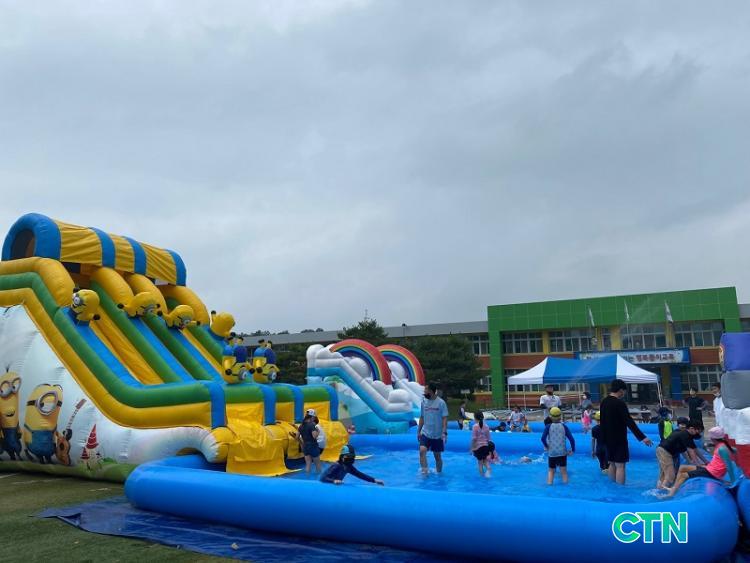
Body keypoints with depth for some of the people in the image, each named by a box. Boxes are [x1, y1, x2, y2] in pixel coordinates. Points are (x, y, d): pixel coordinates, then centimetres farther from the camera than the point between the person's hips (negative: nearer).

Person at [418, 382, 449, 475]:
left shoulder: (441, 403, -10)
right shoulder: (424, 401, 3)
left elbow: (445, 418, -11)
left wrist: (444, 432, -20)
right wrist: (418, 431, 11)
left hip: (437, 435, -3)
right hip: (425, 433, 3)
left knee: (437, 456, 10)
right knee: (422, 450, -19)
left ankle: (439, 473, 29)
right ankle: (424, 472, -15)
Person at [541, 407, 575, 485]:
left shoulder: (548, 426, -3)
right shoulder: (564, 427, 0)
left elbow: (543, 438, -14)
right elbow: (571, 439, -5)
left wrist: (546, 446, 3)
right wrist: (573, 450, 5)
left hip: (552, 453, 0)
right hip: (562, 453, 0)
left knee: (551, 470, 14)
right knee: (564, 471, 6)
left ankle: (549, 484, 4)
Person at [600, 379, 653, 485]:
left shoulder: (604, 401, 6)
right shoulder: (620, 403, -18)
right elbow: (629, 422, -24)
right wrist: (642, 437, -26)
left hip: (608, 439, 8)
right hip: (618, 439, -8)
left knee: (612, 464, 17)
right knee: (620, 465, -5)